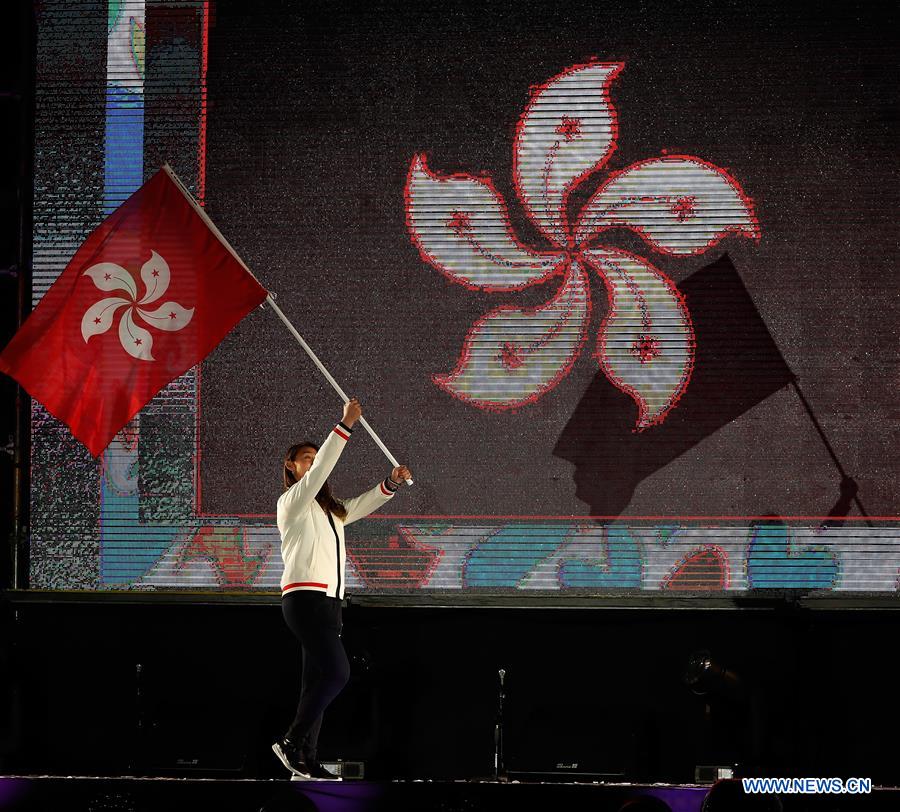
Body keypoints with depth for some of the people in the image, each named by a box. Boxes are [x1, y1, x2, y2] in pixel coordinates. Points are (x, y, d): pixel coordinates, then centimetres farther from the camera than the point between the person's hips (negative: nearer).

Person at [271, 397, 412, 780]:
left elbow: (362, 505, 23)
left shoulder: (329, 510, 25)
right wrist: (344, 426, -16)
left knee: (317, 682, 3)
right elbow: (320, 471, -11)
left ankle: (306, 760, 1)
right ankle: (291, 741, -16)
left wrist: (391, 483, 5)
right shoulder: (292, 501, 1)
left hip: (328, 602, 9)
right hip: (305, 597, -9)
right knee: (337, 672, -18)